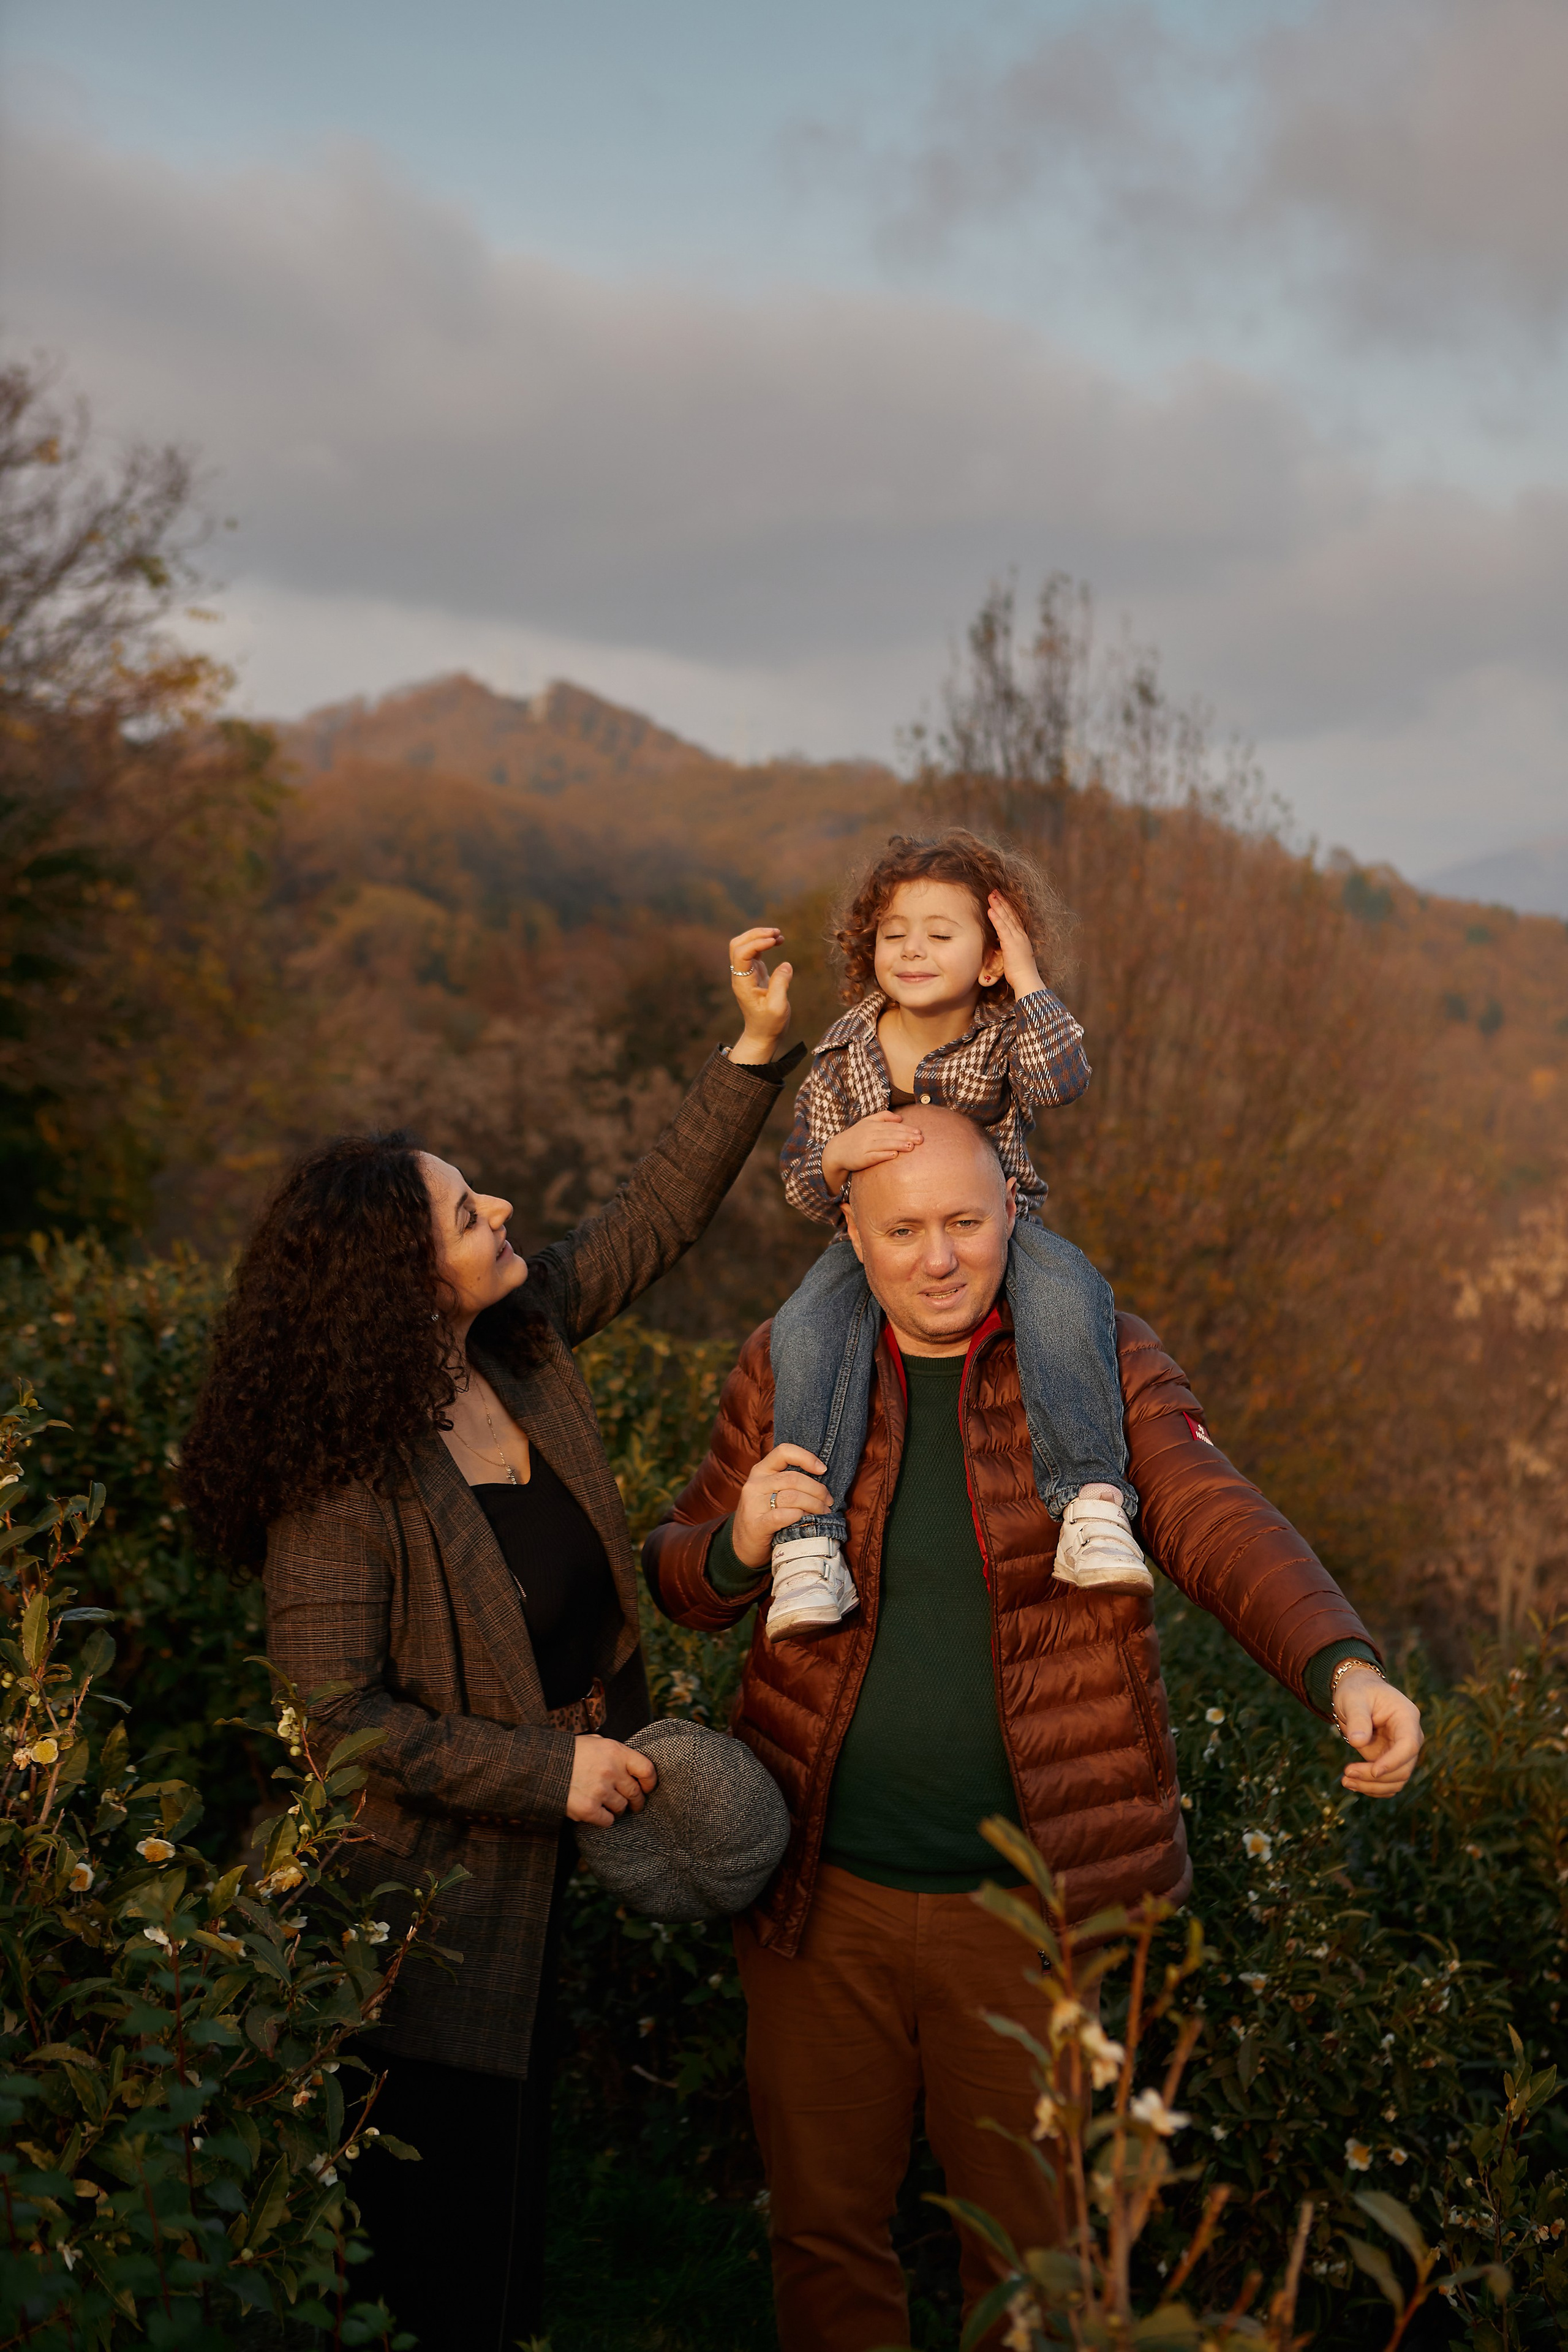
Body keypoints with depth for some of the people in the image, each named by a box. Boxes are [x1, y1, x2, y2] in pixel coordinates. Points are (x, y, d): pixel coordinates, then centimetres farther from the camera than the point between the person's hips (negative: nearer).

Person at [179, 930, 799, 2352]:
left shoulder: (521, 1342, -6)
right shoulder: (346, 1481, -28)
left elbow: (652, 1221, 5)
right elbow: (336, 1711, -26)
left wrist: (758, 1051, -2)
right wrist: (551, 1774, -22)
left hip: (533, 1873, 8)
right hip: (424, 1900, -8)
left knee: (514, 2174, 26)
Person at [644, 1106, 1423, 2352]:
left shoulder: (1102, 1360, -3)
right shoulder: (787, 1365, 1)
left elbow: (1222, 1526, -16)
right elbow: (678, 1582, 7)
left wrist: (1344, 1666, -35)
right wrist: (738, 1547, -16)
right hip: (823, 1896, 2)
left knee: (1035, 2246, 13)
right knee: (825, 2228, 16)